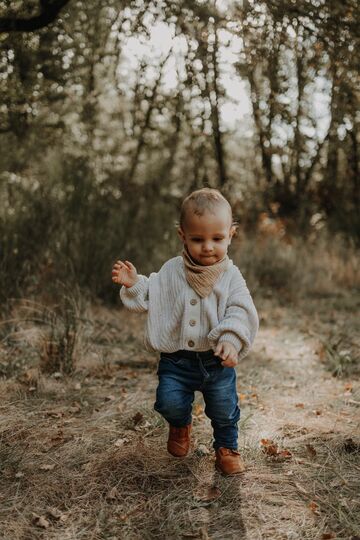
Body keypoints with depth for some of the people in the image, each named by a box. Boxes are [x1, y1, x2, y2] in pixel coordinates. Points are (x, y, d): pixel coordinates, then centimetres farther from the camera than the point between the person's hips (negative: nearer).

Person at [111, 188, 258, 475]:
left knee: (224, 408, 7)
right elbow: (149, 297, 2)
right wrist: (134, 284, -16)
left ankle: (227, 447, 38)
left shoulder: (230, 276, -7)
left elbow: (241, 311, -14)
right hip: (176, 358, 1)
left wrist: (231, 339, -30)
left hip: (217, 359, 0)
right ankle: (181, 425, 33)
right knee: (169, 402, -5)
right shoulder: (172, 271, -3)